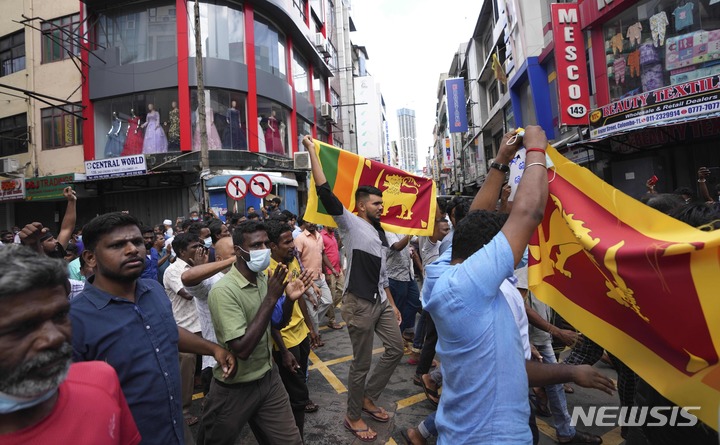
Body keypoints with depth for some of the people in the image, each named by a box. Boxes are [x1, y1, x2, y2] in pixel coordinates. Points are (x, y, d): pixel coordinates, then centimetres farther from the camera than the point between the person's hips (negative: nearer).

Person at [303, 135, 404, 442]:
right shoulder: (350, 224, -7)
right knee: (362, 363, 2)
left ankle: (368, 398, 32)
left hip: (381, 302, 8)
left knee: (396, 348, 15)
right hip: (359, 303, -8)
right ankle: (353, 417, 24)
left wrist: (393, 304, 18)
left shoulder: (381, 234, 16)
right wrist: (312, 151, -18)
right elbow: (324, 192, -18)